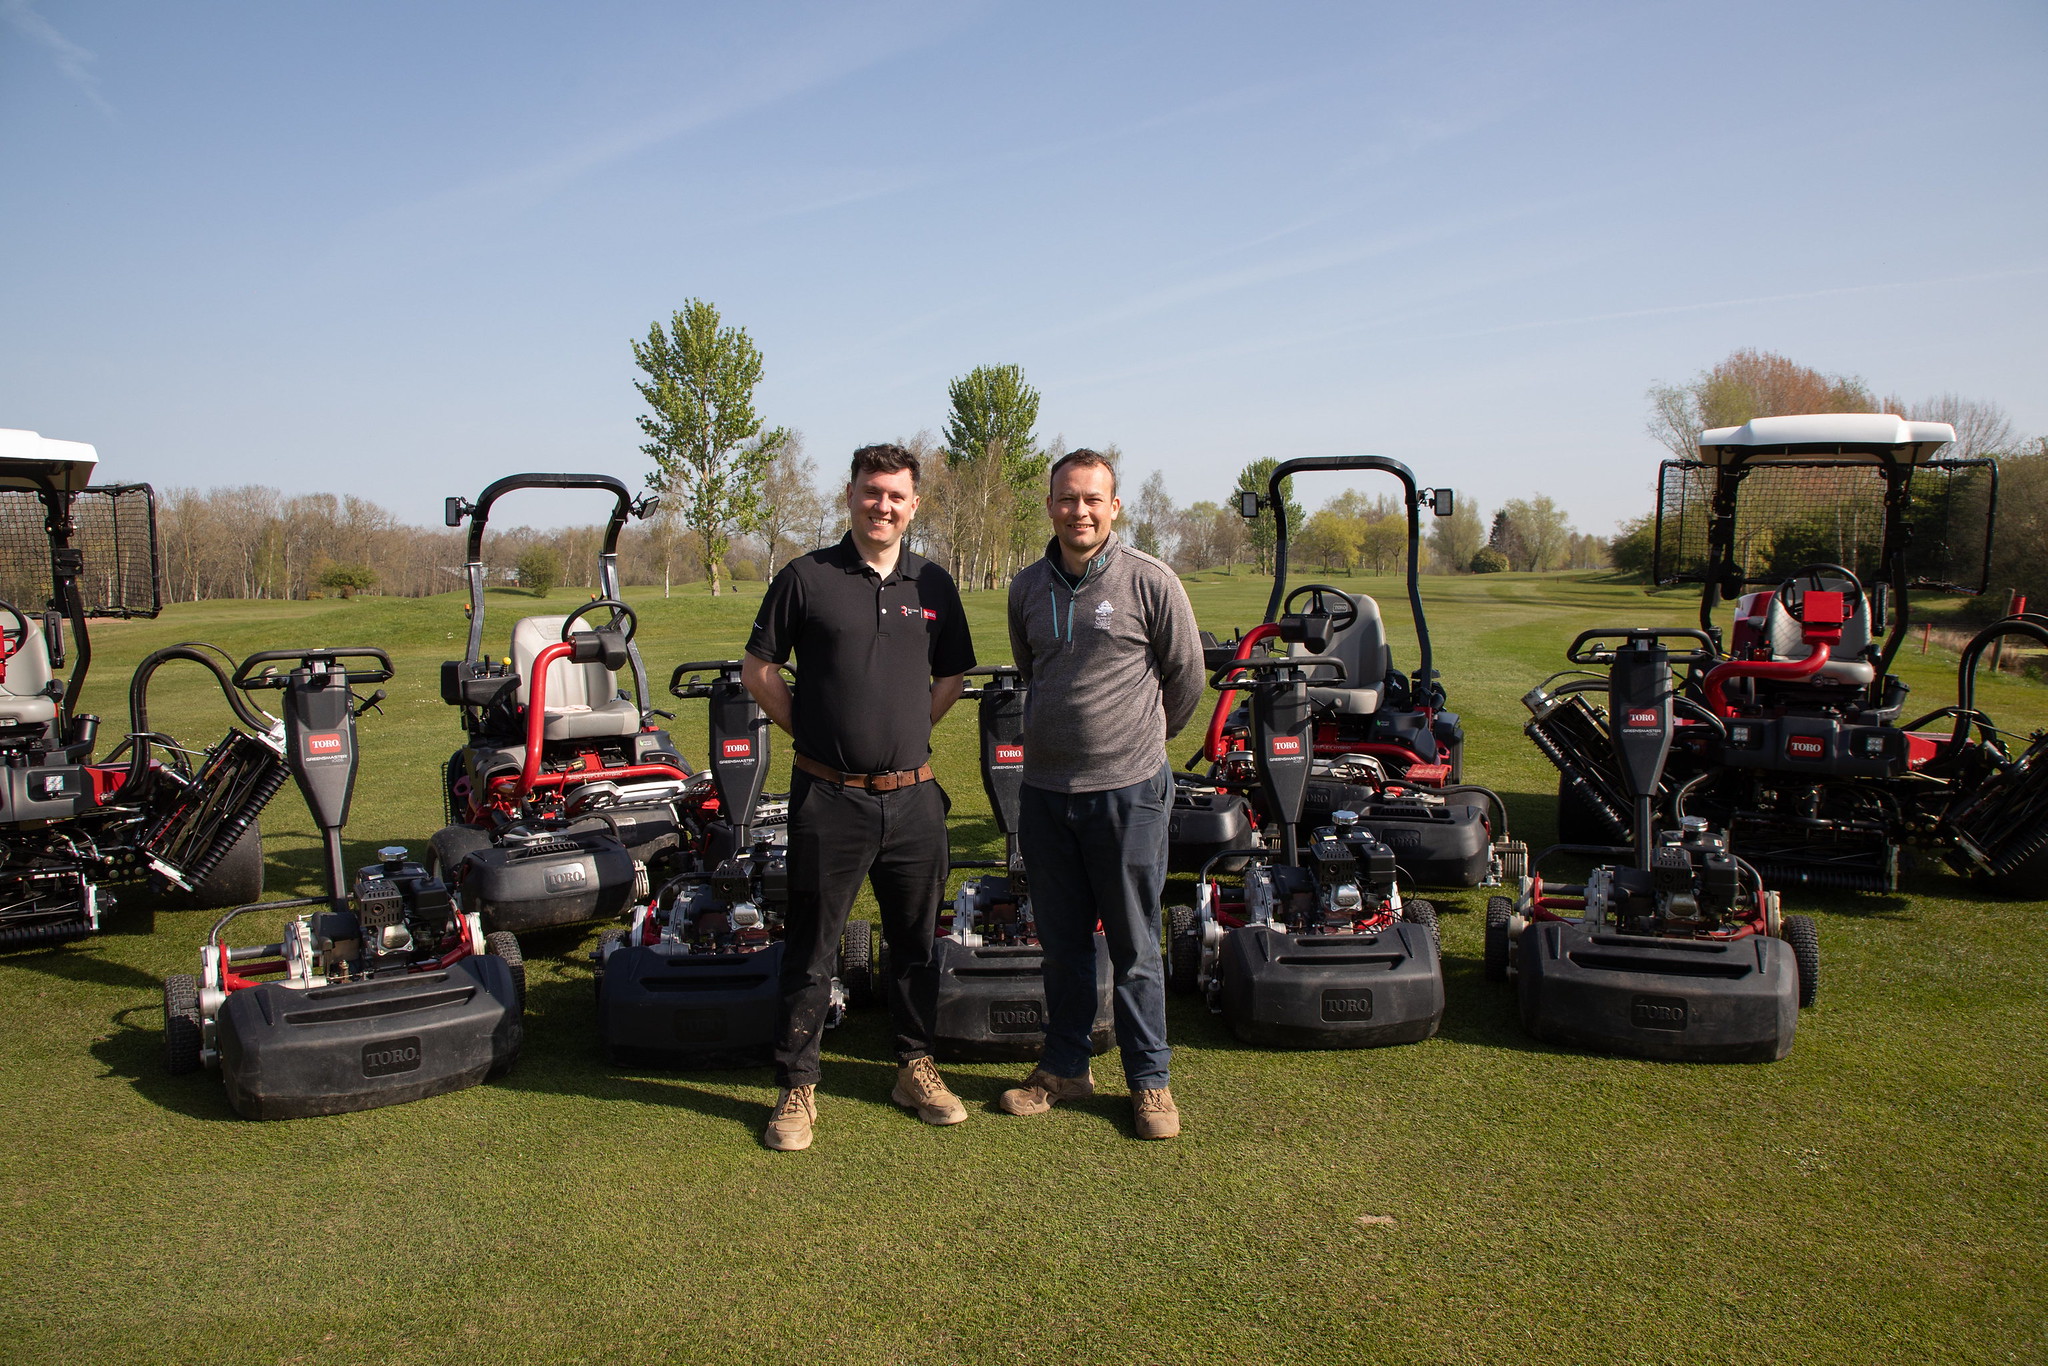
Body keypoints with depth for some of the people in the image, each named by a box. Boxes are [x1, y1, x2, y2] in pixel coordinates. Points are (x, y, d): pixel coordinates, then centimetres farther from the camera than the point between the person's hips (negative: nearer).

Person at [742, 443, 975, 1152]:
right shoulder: (806, 576, -2)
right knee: (810, 948, 5)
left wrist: (910, 729, 7)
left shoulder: (934, 585, 8)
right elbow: (759, 669, 3)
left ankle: (916, 1067, 31)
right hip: (829, 799, -3)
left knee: (917, 941, 14)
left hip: (913, 797, 3)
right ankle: (797, 1087, 19)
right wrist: (811, 730, -1)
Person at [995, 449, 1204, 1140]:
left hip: (1127, 789, -4)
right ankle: (1065, 1066, 30)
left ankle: (1149, 1079, 21)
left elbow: (1187, 677, 3)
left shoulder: (1150, 581, -7)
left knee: (1135, 946, 5)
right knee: (1061, 940, 14)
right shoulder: (1027, 587, 6)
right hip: (1044, 789, 4)